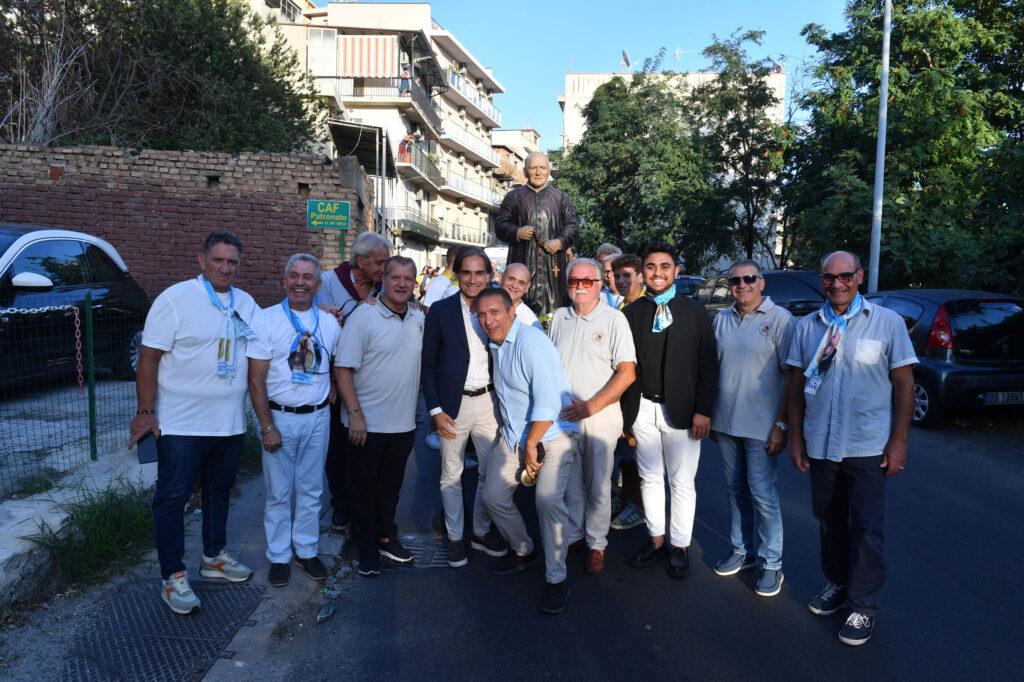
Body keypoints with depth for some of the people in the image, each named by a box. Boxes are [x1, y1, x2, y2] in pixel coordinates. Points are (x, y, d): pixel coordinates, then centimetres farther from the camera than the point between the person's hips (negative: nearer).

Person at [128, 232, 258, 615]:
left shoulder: (246, 304, 7)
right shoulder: (176, 299, -10)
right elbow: (149, 358, -11)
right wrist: (145, 412, -14)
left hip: (231, 423, 6)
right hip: (182, 424, -5)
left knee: (219, 492, 19)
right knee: (172, 498, 3)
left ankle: (214, 557, 36)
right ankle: (172, 576, 17)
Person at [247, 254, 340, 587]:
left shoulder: (329, 322, 4)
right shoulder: (266, 320, -6)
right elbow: (256, 380, -8)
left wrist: (333, 385, 1)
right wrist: (267, 426, -12)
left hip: (317, 418, 3)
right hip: (279, 417, -3)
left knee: (311, 490, 12)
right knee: (279, 492, 7)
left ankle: (306, 550, 28)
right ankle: (279, 556, 23)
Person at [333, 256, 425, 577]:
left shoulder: (419, 319, 5)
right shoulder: (363, 317, -12)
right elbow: (343, 369, -14)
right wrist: (355, 414, -18)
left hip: (403, 423, 5)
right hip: (366, 423, -4)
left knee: (392, 484, 18)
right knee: (364, 487, 9)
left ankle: (386, 537, 35)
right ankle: (368, 548, 24)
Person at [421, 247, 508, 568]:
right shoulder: (440, 311, -3)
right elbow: (428, 365, -1)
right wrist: (435, 410, -7)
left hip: (489, 402, 2)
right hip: (453, 406, -2)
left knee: (491, 472, 11)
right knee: (451, 475, 8)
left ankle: (481, 532, 30)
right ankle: (455, 538, 25)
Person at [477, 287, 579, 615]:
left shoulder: (531, 341, -20)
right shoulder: (495, 345, 7)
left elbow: (548, 403, -24)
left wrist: (532, 447, -16)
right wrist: (522, 445, 12)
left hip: (551, 433, -8)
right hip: (514, 434, 8)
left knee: (548, 499, -22)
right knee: (493, 496, 3)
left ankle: (556, 579, -5)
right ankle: (524, 552, 29)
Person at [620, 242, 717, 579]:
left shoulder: (693, 311, -1)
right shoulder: (631, 312, 4)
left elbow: (708, 364, -2)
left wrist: (703, 410, -9)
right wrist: (625, 410, -1)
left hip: (680, 411, -2)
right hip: (642, 409, 2)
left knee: (682, 482, 7)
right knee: (650, 478, 14)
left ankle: (680, 546, 24)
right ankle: (656, 539, 31)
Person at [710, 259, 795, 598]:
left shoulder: (779, 319, -7)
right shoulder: (722, 319, 8)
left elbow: (791, 375, -9)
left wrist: (782, 425, -13)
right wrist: (708, 415, 10)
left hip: (761, 426, -5)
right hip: (725, 421, 5)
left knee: (762, 494, 0)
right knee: (735, 489, 14)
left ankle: (771, 563, 16)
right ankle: (741, 551, 29)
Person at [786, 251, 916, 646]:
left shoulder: (887, 322, -3)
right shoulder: (807, 327, 5)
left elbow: (904, 384, -2)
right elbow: (797, 386, 8)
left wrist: (899, 441, -7)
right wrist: (795, 437, 4)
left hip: (868, 447, -3)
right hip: (820, 446, 3)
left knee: (866, 528, 2)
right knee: (829, 521, 15)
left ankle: (863, 606, 18)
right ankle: (837, 584, 34)